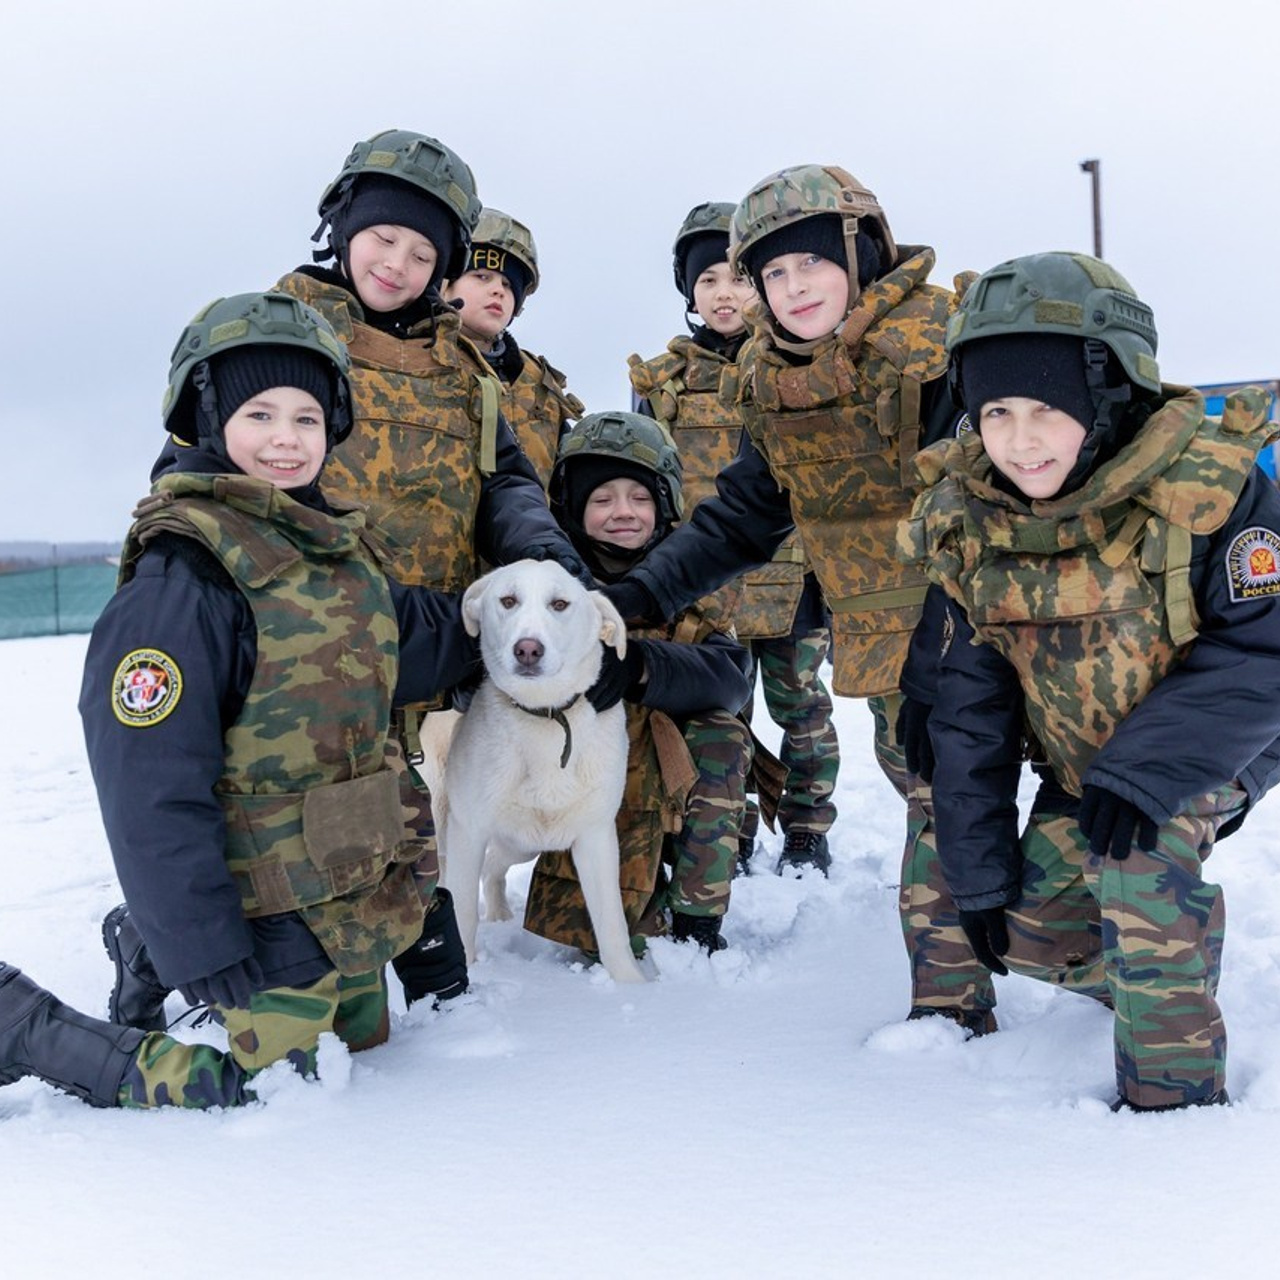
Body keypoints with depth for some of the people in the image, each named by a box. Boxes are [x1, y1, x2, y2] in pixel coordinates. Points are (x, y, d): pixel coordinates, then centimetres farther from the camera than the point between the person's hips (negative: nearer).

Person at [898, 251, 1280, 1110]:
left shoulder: (1210, 486, -29)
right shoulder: (966, 521, -15)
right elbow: (969, 708, -8)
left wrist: (1142, 773, -38)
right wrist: (979, 871, -6)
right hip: (1081, 758, 5)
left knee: (1138, 853, -31)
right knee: (1034, 933, -2)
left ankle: (1177, 1084, -13)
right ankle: (1167, 969, 30)